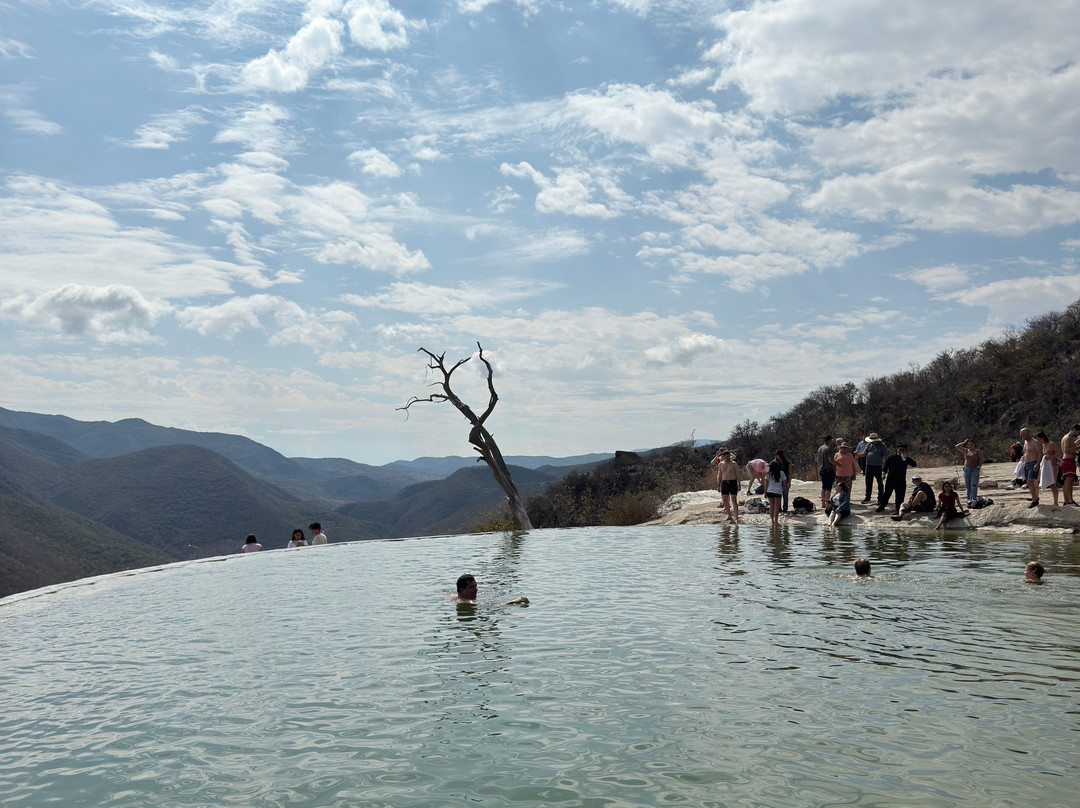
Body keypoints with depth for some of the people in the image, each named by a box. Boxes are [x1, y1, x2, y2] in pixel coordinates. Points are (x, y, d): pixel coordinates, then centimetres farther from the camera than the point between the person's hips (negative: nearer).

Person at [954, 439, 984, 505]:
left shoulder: (978, 452, 9)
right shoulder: (965, 451, 14)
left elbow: (981, 460, 6)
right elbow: (957, 446, 8)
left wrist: (979, 467, -8)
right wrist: (964, 442, 10)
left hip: (975, 469, -3)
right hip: (967, 469, 3)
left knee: (974, 485, -11)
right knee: (967, 485, 0)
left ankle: (974, 499, -15)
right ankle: (969, 499, 1)